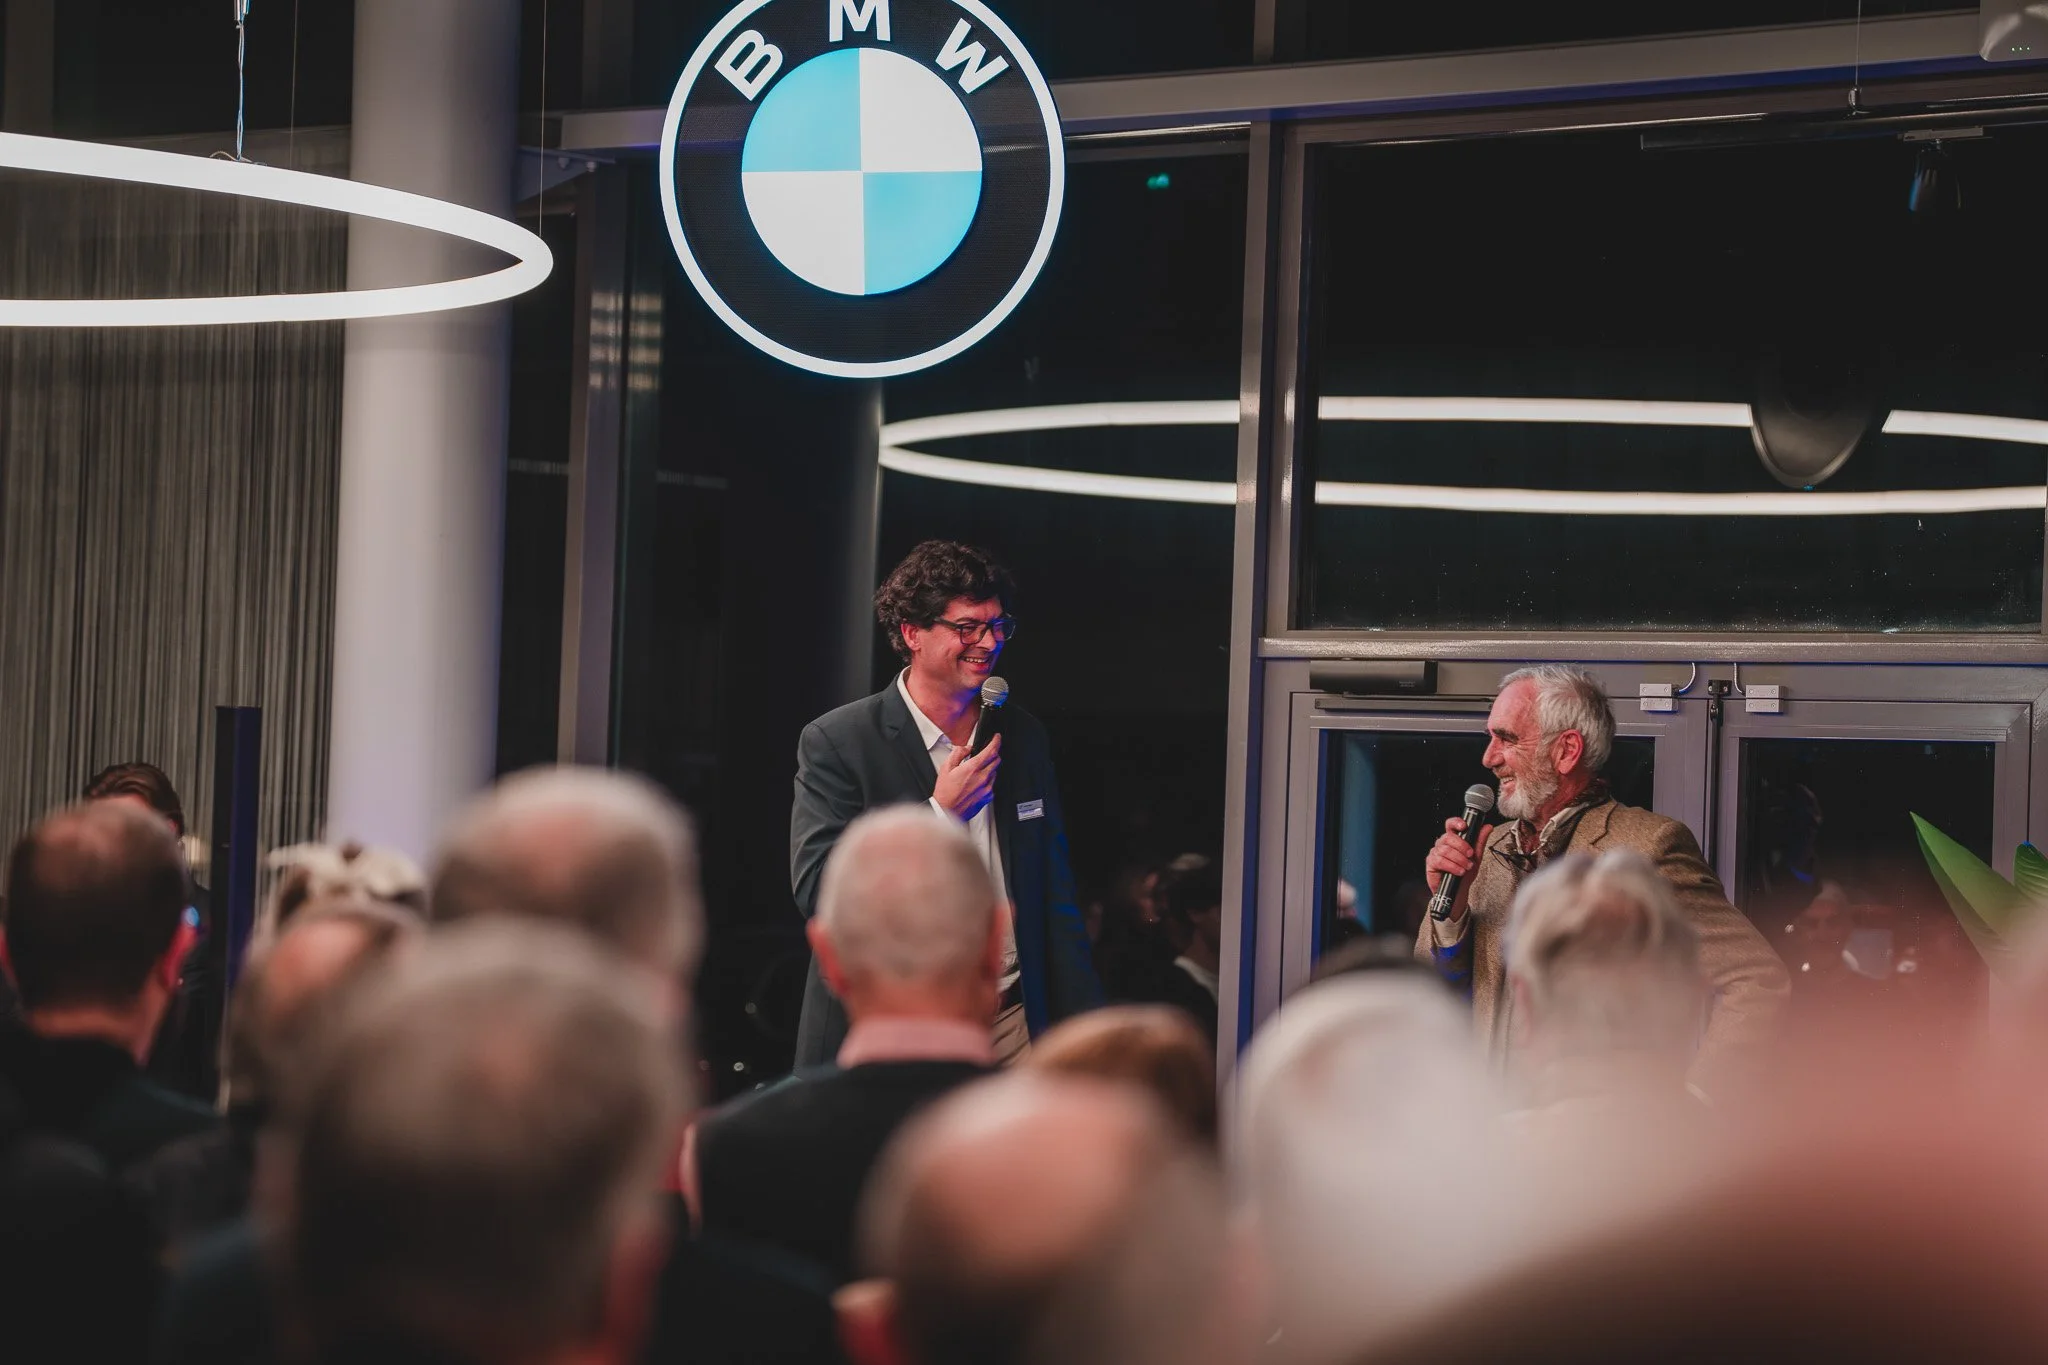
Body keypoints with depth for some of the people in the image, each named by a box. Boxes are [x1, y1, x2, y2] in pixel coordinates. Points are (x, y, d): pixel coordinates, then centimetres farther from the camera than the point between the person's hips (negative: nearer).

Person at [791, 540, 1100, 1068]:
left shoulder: (1024, 737, 11)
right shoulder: (836, 742, -6)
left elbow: (1056, 892, 14)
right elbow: (816, 893, -15)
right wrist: (941, 813, -16)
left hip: (1012, 1025, 4)